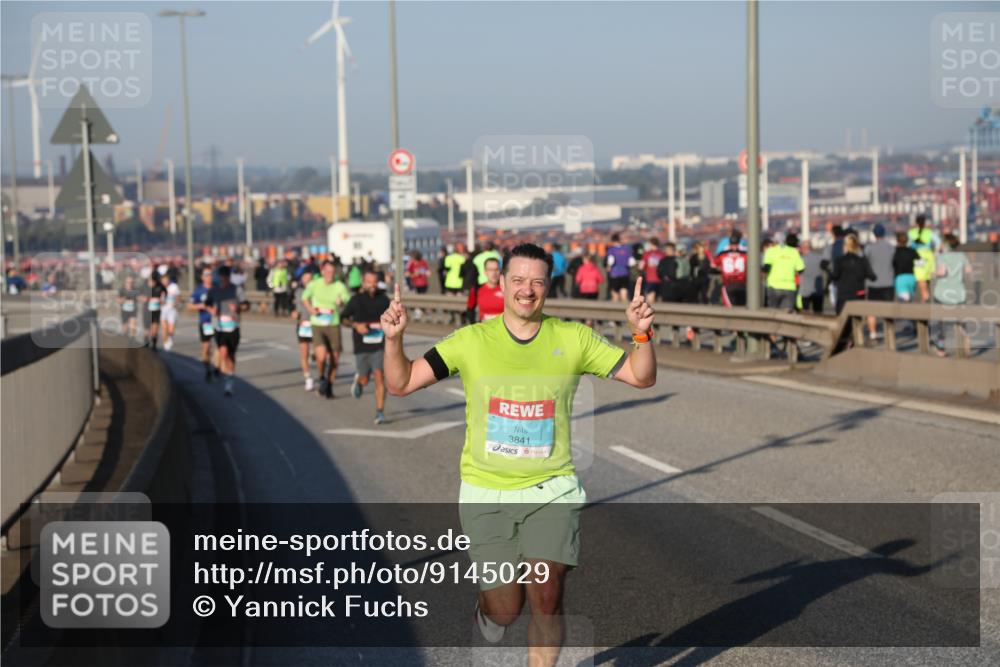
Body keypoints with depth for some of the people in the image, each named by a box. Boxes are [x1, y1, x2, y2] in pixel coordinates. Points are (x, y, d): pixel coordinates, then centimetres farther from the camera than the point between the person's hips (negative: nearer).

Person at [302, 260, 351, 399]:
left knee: (334, 358, 6)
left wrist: (342, 301, -39)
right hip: (317, 325, -1)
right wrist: (310, 309, -5)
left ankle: (329, 386, 27)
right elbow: (305, 297, 15)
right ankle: (322, 378, 10)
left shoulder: (340, 286, -6)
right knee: (321, 356, -19)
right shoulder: (314, 285, -2)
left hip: (334, 325, 1)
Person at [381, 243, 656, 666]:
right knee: (505, 610, 2)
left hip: (551, 489, 0)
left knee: (546, 597, -13)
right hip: (485, 491, 0)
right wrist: (393, 339, -21)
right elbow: (400, 385, -3)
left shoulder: (573, 339, 0)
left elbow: (641, 377, 0)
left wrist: (641, 334, -19)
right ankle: (487, 607, 40)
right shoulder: (470, 341, -3)